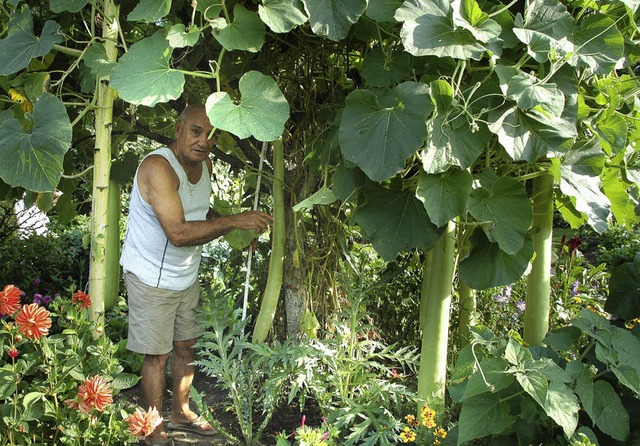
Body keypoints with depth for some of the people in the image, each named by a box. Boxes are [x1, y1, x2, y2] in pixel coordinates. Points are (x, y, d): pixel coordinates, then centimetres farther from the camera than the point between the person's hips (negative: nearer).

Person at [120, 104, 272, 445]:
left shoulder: (205, 164, 0)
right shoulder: (158, 166, -27)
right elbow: (178, 232, -35)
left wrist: (238, 228, -4)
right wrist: (233, 222, -33)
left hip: (186, 276, 8)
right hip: (151, 278, -8)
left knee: (185, 345, 19)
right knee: (157, 355, 3)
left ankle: (181, 413, 39)